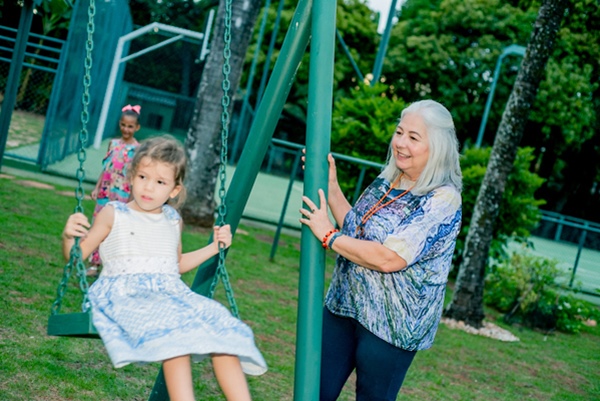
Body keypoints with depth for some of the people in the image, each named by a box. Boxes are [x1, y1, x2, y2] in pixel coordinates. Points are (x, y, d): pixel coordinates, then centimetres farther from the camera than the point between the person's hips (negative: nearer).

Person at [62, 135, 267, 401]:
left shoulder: (173, 221, 19)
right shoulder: (113, 215, 6)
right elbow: (76, 257, 6)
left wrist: (213, 247, 25)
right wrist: (69, 236, -15)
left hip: (171, 293, 5)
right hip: (126, 296, -5)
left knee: (221, 329, -20)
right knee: (174, 332, -36)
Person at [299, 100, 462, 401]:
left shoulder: (442, 200, -19)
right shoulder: (387, 181, 6)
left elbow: (389, 259, -26)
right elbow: (356, 229, 17)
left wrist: (329, 236, -18)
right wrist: (330, 186, 5)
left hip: (390, 326, -7)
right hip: (344, 306, 8)